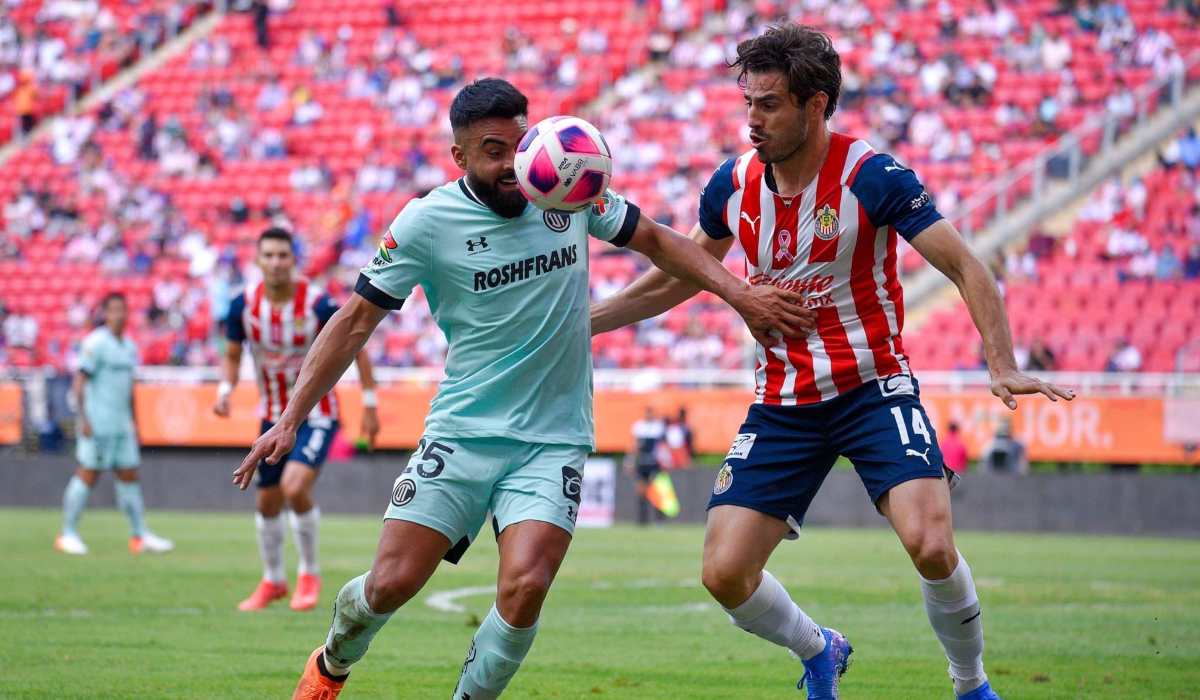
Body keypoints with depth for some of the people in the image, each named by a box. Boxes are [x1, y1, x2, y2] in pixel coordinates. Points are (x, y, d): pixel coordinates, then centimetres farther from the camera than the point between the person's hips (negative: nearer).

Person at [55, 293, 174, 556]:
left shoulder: (129, 346, 15)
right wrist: (84, 420, -17)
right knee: (88, 474, -6)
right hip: (97, 424, -8)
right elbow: (79, 382, -12)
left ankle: (140, 535, 9)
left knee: (129, 476, 7)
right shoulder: (96, 343, -9)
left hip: (122, 425, 8)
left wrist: (134, 422, 23)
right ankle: (68, 533, 1)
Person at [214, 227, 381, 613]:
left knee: (295, 487, -25)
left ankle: (309, 573, -3)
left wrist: (370, 404, -7)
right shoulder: (243, 306, -10)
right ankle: (273, 580, 34)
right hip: (273, 415, 5)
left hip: (317, 413, -5)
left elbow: (357, 348, -7)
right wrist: (225, 389, -13)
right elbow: (232, 355, 7)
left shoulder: (319, 304, -20)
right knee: (267, 503, 10)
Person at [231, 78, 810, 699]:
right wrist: (291, 419, -7)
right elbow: (356, 320, -2)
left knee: (524, 588, -20)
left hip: (553, 441, 1)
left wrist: (739, 294, 5)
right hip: (461, 435, -1)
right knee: (391, 584, -6)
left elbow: (655, 241, 15)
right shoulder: (426, 222, -7)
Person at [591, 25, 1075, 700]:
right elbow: (680, 276, 18)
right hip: (783, 405, 4)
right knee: (725, 574, -6)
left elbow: (967, 269, -14)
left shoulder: (872, 175, -15)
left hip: (874, 386, -4)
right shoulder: (734, 183, 0)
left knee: (931, 546, -25)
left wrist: (1004, 367, -27)